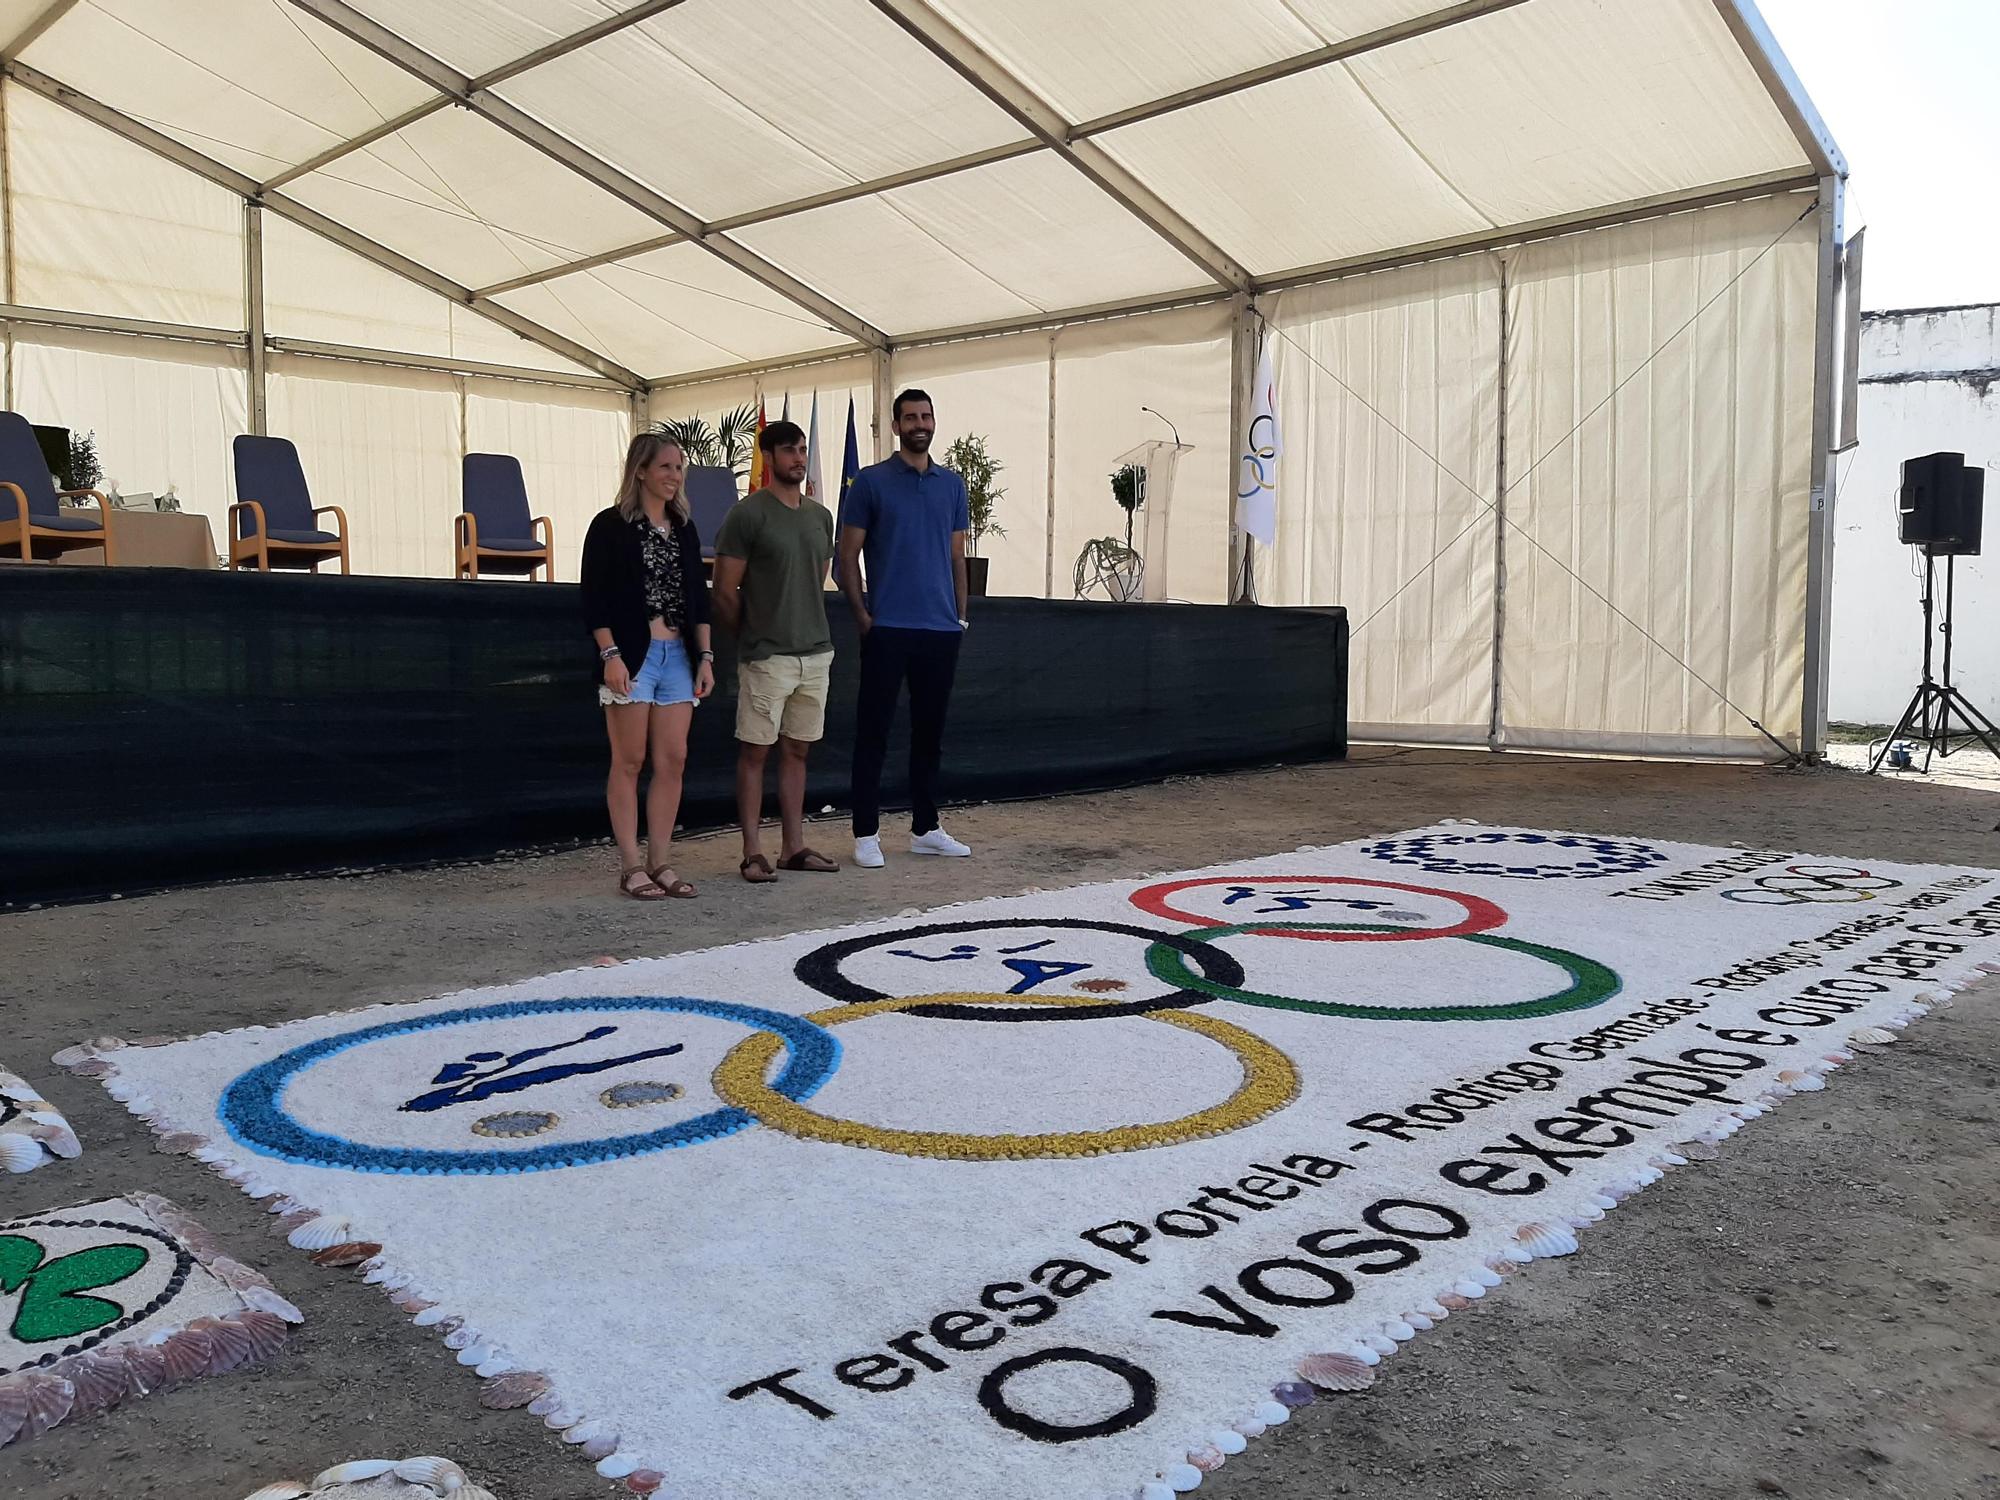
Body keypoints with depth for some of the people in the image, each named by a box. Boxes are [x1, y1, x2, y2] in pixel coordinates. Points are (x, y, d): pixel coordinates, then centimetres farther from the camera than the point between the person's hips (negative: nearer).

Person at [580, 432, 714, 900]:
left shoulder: (684, 527, 14)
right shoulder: (611, 525, -2)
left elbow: (698, 598, 16)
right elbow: (594, 598, -7)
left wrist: (705, 656, 9)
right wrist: (611, 655, -15)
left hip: (678, 655, 6)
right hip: (631, 656, -5)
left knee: (674, 760, 3)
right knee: (630, 761, -1)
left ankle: (660, 863, 11)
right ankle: (631, 867, 5)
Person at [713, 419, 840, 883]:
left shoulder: (820, 516, 13)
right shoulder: (747, 514, -7)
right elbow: (724, 593, -5)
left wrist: (810, 630, 15)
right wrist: (754, 637, 2)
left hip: (816, 653, 6)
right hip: (767, 657, -6)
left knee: (797, 751, 10)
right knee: (755, 752, -1)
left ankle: (793, 847, 17)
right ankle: (753, 852, 4)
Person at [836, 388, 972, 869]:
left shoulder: (952, 484, 13)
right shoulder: (870, 482, 1)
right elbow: (848, 555, 0)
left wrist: (960, 614, 10)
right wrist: (862, 615, -7)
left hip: (941, 629, 4)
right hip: (888, 627, -4)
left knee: (930, 730, 11)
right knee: (873, 730, -1)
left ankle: (925, 828, 21)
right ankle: (866, 833, 6)